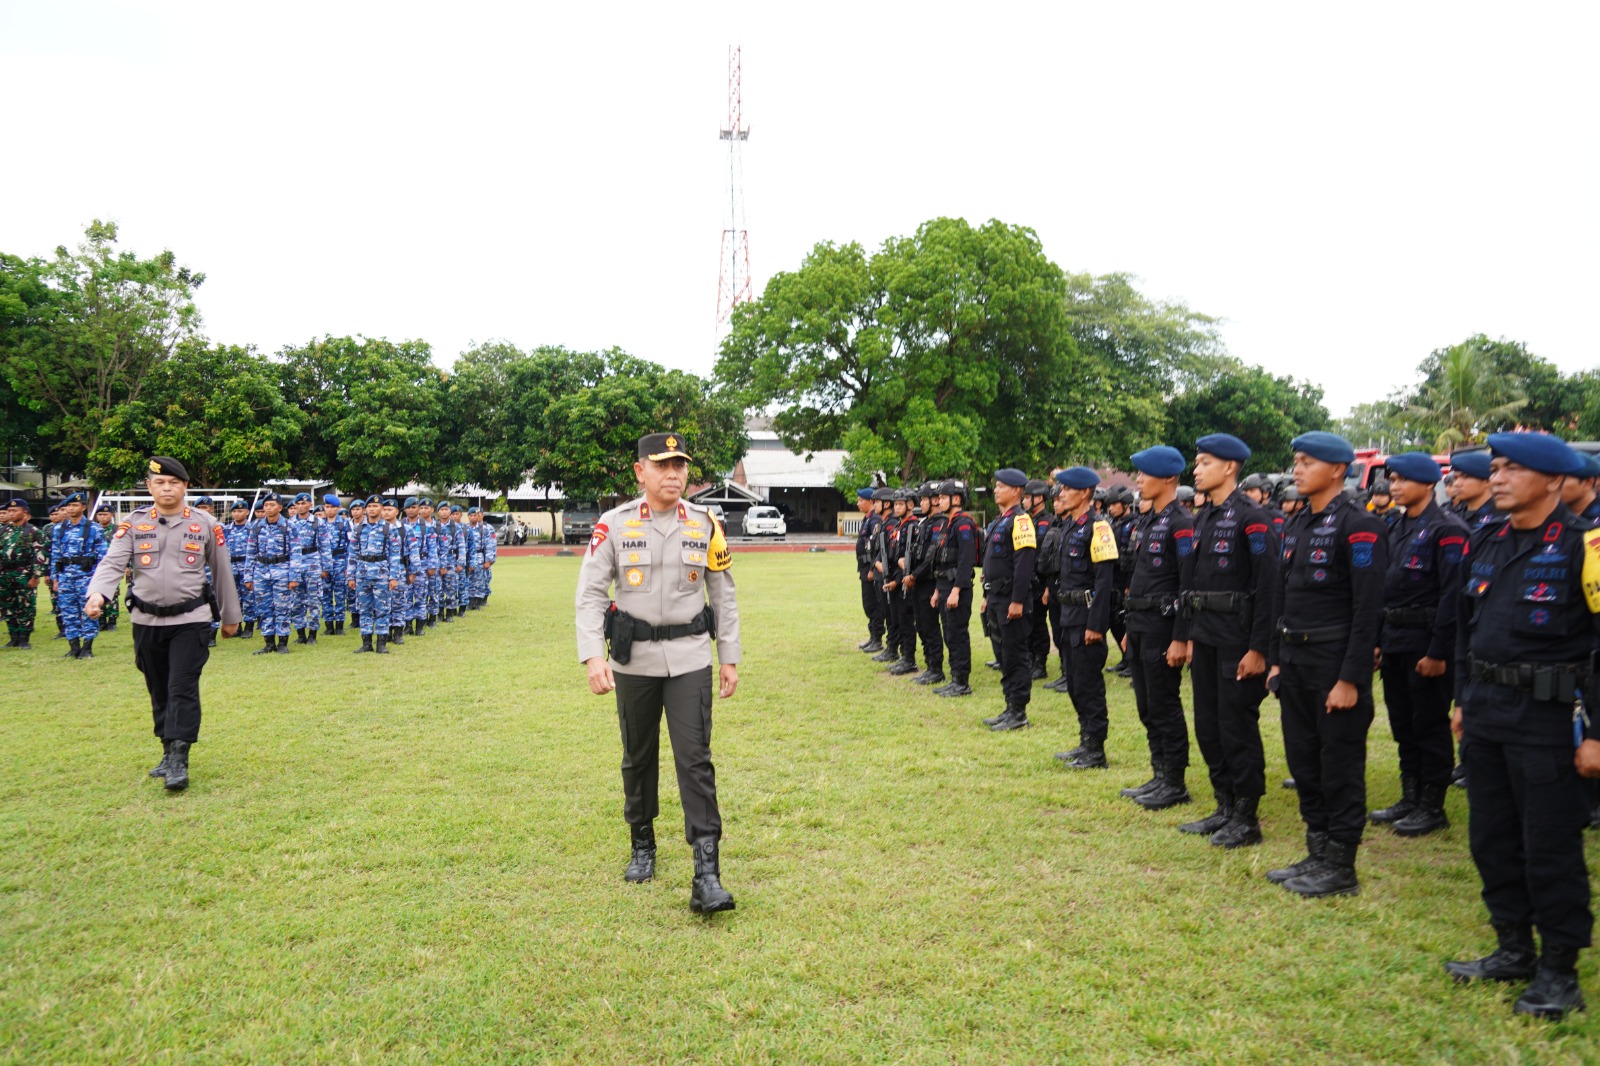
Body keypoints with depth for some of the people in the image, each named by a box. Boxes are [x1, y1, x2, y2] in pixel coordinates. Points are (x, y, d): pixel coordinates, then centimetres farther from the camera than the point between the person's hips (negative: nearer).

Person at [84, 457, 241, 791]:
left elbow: (223, 572, 8)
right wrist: (97, 593, -31)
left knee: (183, 689, -10)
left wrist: (230, 616, 12)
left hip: (191, 621, -3)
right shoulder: (133, 524, 2)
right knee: (159, 691, 13)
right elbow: (112, 562, -10)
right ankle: (169, 751, 28)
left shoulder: (205, 524, 1)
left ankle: (179, 762, -10)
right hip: (146, 621, 3)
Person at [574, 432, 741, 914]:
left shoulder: (705, 525, 1)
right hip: (634, 658, 1)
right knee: (638, 758, 14)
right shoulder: (614, 525, -4)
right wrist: (593, 656, -17)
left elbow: (724, 595, 7)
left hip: (690, 658, 0)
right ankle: (642, 847, 35)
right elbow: (591, 593, -5)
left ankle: (707, 874, -7)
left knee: (695, 759, -7)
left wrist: (729, 658, 5)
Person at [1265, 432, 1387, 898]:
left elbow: (1368, 609, -17)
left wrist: (1350, 679, -19)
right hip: (1295, 660, 8)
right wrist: (1276, 660, 13)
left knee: (1340, 766, 2)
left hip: (1336, 663, -8)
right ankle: (1318, 855, 26)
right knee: (1304, 762, 14)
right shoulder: (1297, 524, 12)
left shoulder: (1359, 526, -13)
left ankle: (1341, 867, 13)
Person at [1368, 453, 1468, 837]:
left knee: (1430, 724, 1)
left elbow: (1452, 595, -17)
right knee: (1403, 723, 14)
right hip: (1395, 640, 8)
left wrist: (1438, 651, -19)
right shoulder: (1395, 527, 12)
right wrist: (1377, 640, 13)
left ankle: (1432, 807, 12)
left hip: (1426, 641, -8)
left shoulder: (1447, 529, -13)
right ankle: (1410, 798, 24)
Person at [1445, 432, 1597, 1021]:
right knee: (1492, 837, 14)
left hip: (1547, 715, -7)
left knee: (1550, 848, 2)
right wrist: (1464, 700, 17)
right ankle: (1513, 950, 29)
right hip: (1487, 711, 7)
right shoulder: (1487, 542, 9)